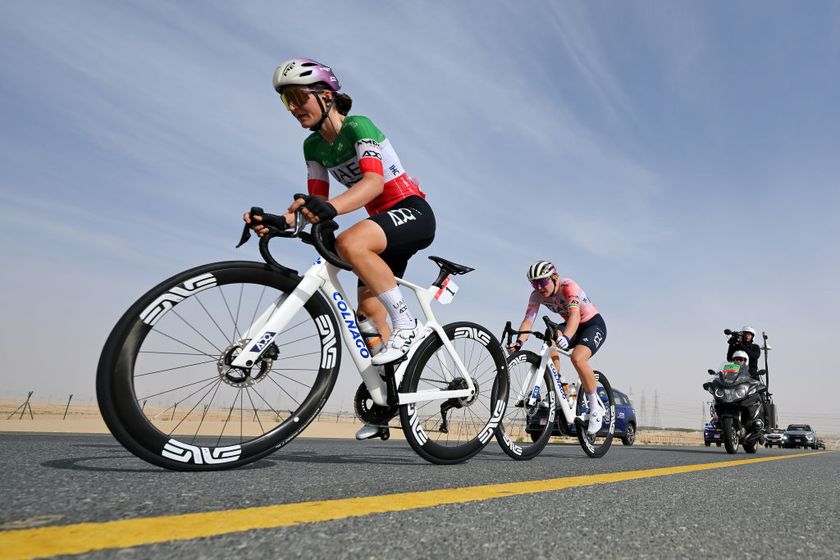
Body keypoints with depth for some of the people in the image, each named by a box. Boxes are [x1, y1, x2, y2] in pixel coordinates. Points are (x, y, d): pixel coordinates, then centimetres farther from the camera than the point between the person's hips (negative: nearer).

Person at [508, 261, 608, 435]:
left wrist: (566, 337, -63)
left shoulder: (568, 287, -30)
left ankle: (596, 407, -10)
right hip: (570, 326, 6)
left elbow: (575, 314, -45)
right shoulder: (537, 295, -14)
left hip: (594, 325, -5)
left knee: (577, 358, -31)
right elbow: (528, 320, -21)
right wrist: (518, 342, -39)